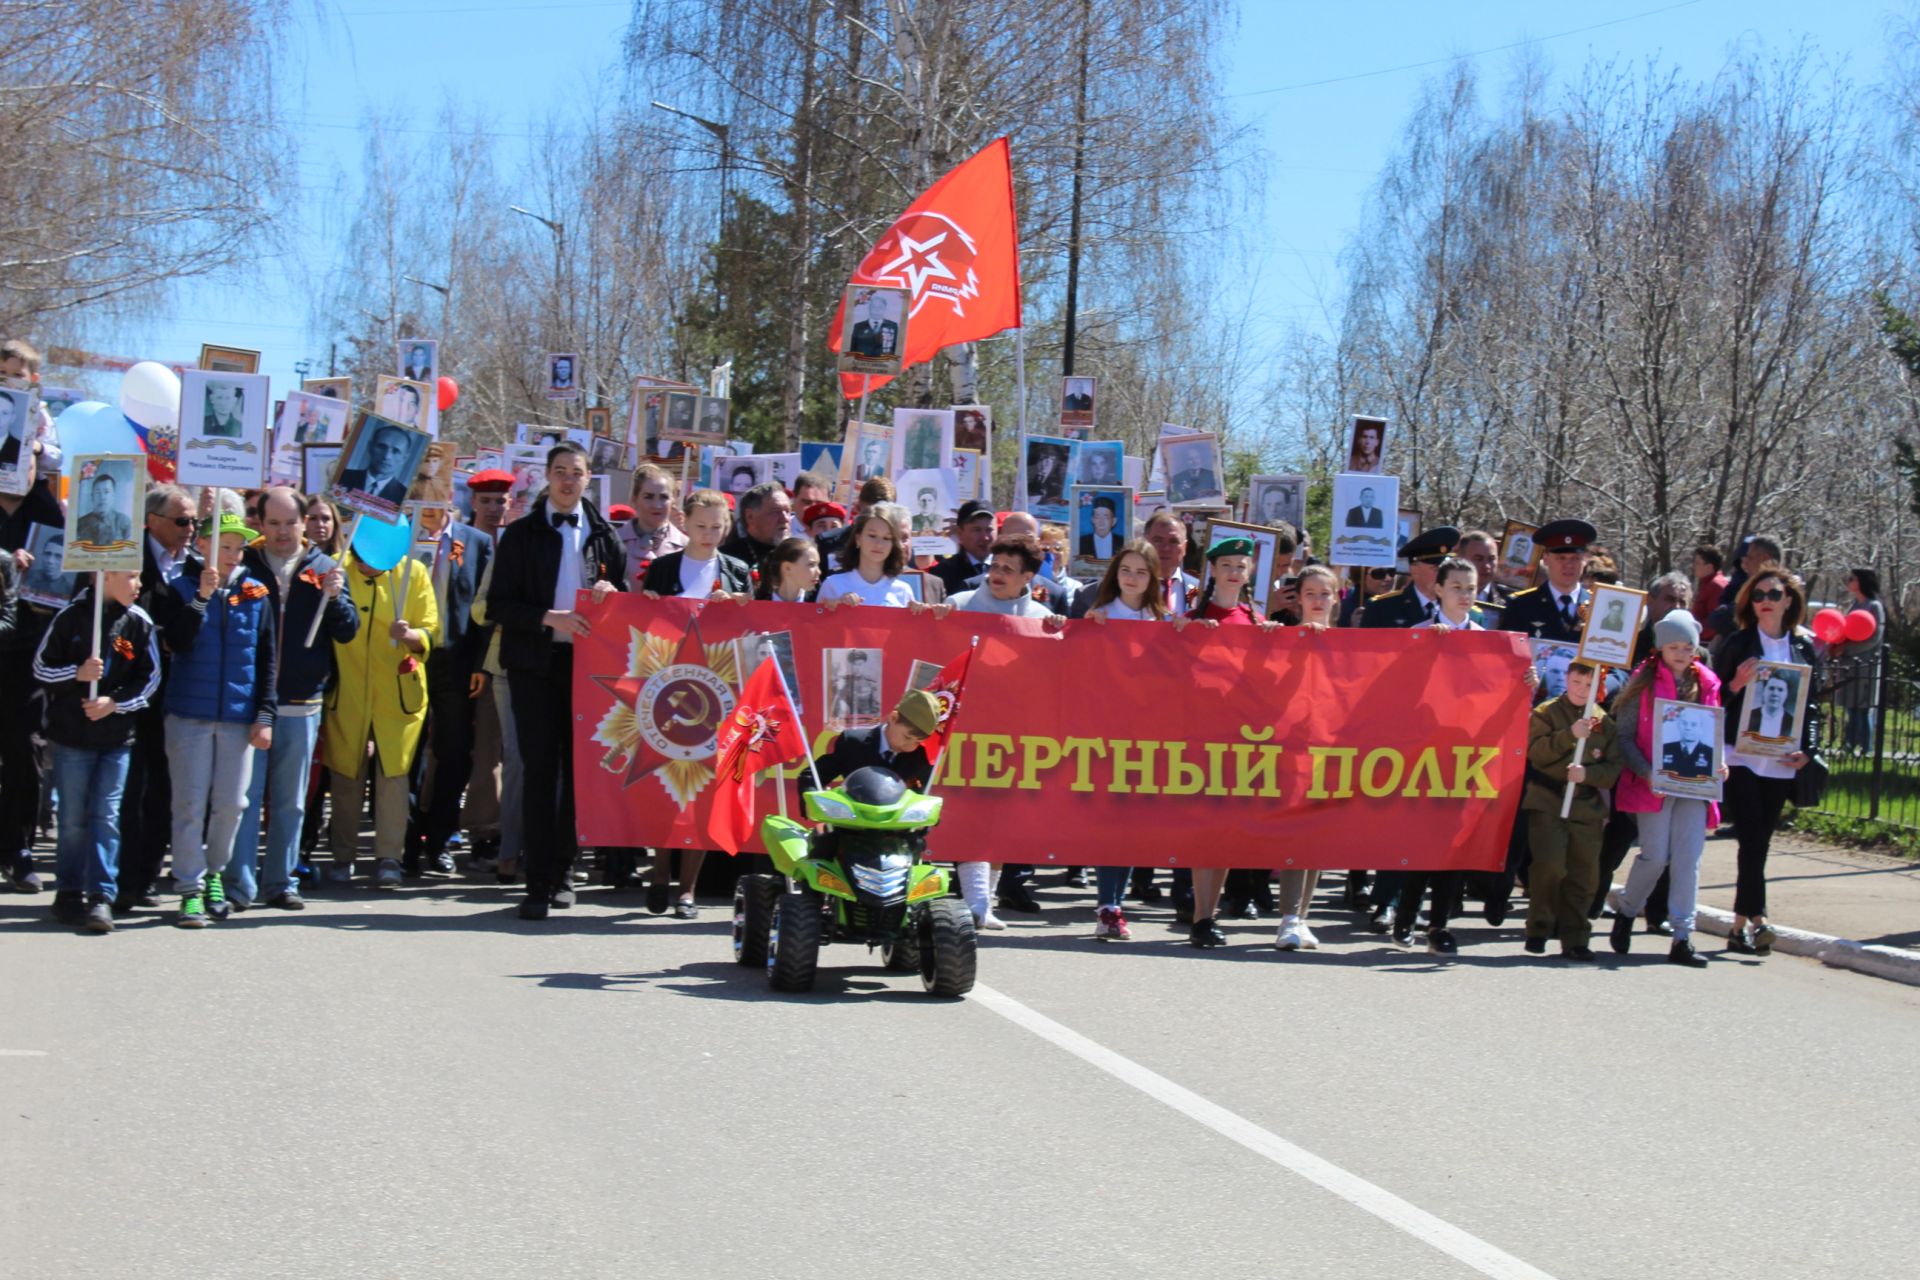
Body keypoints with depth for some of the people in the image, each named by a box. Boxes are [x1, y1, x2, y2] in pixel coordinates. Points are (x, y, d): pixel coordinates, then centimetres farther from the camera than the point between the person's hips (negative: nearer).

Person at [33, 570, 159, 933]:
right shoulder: (71, 617, -3)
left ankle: (101, 898, -4)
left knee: (106, 817, -4)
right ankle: (68, 893, 17)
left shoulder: (139, 623, 1)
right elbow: (41, 667, 2)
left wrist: (115, 702, -10)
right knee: (73, 819, 5)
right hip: (71, 735, -1)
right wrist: (77, 674, -15)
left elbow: (150, 677, 3)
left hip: (117, 736, 1)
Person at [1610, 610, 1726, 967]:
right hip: (1653, 783, -3)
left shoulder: (1707, 683, 11)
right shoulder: (1643, 681, -1)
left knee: (1689, 858, -2)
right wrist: (1647, 773, -15)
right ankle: (1626, 912, 21)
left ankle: (1682, 938, 1)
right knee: (1656, 855, -6)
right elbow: (1625, 736, -2)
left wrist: (1718, 764, -1)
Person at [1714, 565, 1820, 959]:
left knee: (1759, 844, 7)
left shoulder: (1806, 648, 10)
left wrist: (1806, 749, -1)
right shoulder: (1736, 645, 3)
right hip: (1740, 758, -3)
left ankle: (1740, 926, 13)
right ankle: (1755, 920, -19)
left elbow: (1812, 704, 12)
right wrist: (1736, 685, -15)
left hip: (1780, 762, 3)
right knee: (1752, 840, -14)